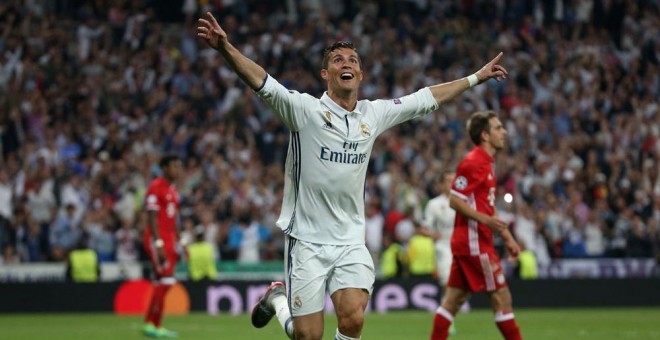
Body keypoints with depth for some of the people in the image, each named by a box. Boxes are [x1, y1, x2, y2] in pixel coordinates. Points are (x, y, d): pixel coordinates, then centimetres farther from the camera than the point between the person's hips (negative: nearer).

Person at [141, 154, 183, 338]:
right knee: (165, 281, -14)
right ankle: (153, 324, -11)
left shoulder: (173, 190, 17)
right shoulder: (156, 188, -11)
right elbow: (152, 218, -16)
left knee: (162, 284, 8)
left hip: (169, 241, 9)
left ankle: (151, 324, 11)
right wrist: (159, 244, -22)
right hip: (158, 240, -9)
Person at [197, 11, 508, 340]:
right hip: (307, 240, -3)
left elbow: (426, 98, 19)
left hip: (351, 242, 4)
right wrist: (226, 48, -38)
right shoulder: (305, 109, -8)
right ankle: (277, 298, 30)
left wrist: (477, 77, 24)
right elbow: (263, 83, -22)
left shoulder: (374, 114, 7)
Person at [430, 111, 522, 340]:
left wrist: (507, 237, 21)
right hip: (474, 243, -10)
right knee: (501, 296, -5)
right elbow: (455, 201, -18)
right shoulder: (472, 162, -14)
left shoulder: (486, 163, 18)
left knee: (453, 299, 8)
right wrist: (485, 220, -27)